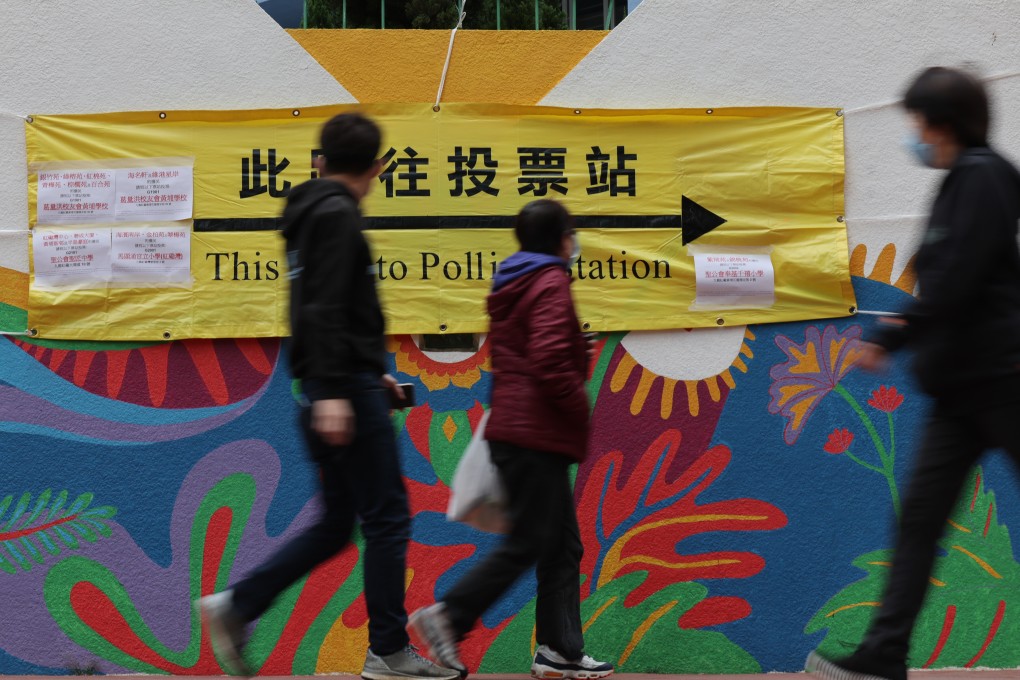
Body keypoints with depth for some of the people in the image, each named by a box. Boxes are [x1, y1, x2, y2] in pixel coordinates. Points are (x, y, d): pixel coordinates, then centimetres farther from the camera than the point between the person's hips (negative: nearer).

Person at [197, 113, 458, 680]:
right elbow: (325, 309, -21)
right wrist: (332, 391, -26)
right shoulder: (336, 215, -10)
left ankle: (236, 607, 7)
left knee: (336, 524, 12)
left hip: (340, 384, 9)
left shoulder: (311, 213, 19)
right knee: (387, 518, -2)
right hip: (345, 387, -9)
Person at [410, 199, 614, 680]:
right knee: (526, 545, -5)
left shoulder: (509, 287, 18)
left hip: (514, 429, 10)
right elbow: (551, 361, -22)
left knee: (563, 546, 12)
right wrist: (580, 407, -10)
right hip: (537, 436, -10)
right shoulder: (550, 285, -10)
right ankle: (447, 616, -6)